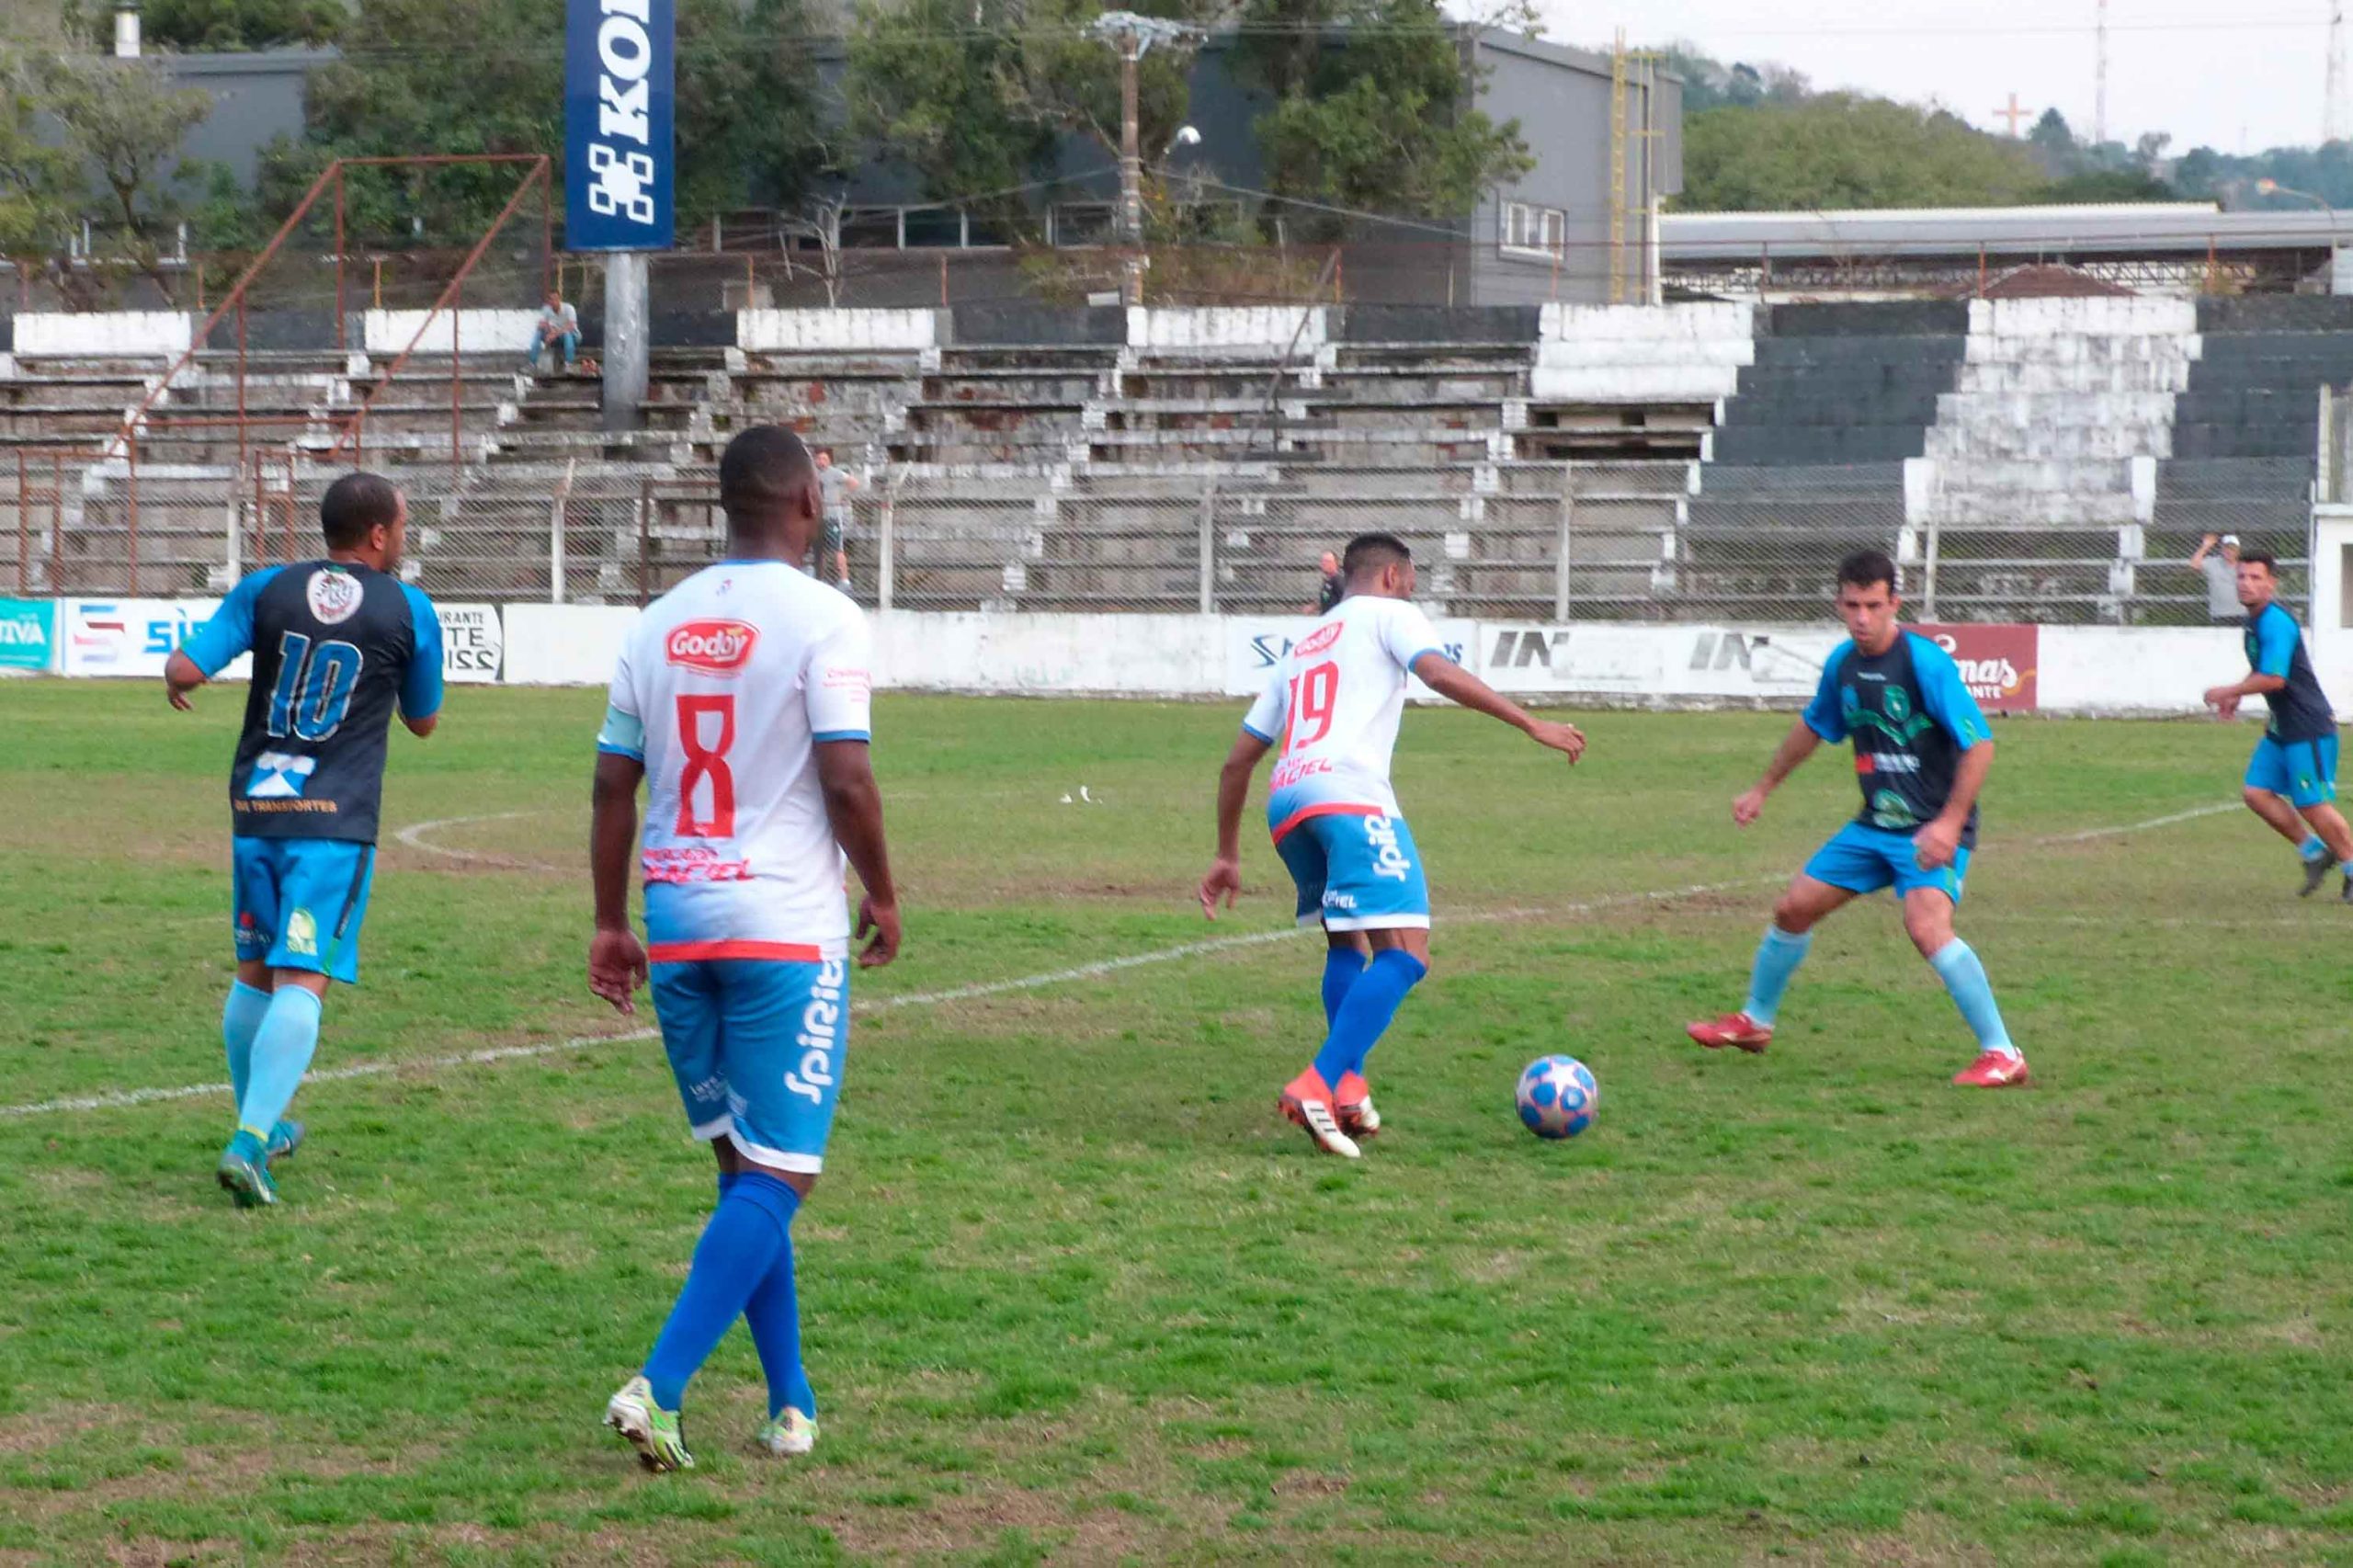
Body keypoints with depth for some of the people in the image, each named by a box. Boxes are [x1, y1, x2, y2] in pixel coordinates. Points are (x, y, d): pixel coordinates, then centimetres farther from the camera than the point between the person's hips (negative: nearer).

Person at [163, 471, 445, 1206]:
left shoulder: (266, 589, 3)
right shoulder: (408, 610, 0)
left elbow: (186, 668, -5)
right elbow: (423, 721, 12)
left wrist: (175, 683, 18)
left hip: (256, 811, 3)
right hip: (337, 823, -3)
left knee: (254, 974, 18)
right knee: (301, 982, -8)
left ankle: (259, 1125, 31)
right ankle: (251, 1140, -22)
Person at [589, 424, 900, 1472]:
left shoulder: (660, 621, 8)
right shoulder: (821, 619, -8)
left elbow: (613, 785, 9)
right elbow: (845, 779, -14)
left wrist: (610, 925, 16)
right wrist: (882, 893, 0)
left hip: (677, 924, 6)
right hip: (785, 929, -6)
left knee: (742, 1167, 15)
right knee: (776, 1178, -2)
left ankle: (791, 1406, 17)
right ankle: (658, 1389, -15)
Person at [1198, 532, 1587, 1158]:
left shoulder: (1300, 649, 34)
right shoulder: (1387, 613, 15)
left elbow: (1237, 761, 33)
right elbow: (1439, 673, -6)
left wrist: (1229, 856, 39)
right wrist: (1532, 725, -8)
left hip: (1285, 801, 7)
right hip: (1349, 795, -7)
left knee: (1347, 944, 25)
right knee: (1404, 954, -11)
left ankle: (1348, 1089, 10)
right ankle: (1317, 1087, -26)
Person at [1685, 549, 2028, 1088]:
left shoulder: (1925, 663, -20)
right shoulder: (1843, 663, 3)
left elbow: (1980, 745, -22)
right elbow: (1813, 726, 23)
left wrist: (1950, 823, -30)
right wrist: (1762, 790, 29)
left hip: (1933, 831, -8)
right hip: (1875, 825, 8)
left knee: (1926, 925, -30)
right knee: (1793, 909, 11)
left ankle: (2002, 1055, -21)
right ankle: (1755, 1021, 36)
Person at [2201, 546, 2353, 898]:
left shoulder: (2275, 622, -20)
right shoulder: (2256, 619, 12)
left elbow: (2273, 678, -28)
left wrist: (2227, 692, -16)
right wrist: (2236, 695, 16)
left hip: (2309, 727, -10)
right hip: (2281, 729, 10)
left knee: (2312, 805, -7)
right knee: (2256, 792, 2)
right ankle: (2314, 852, 13)